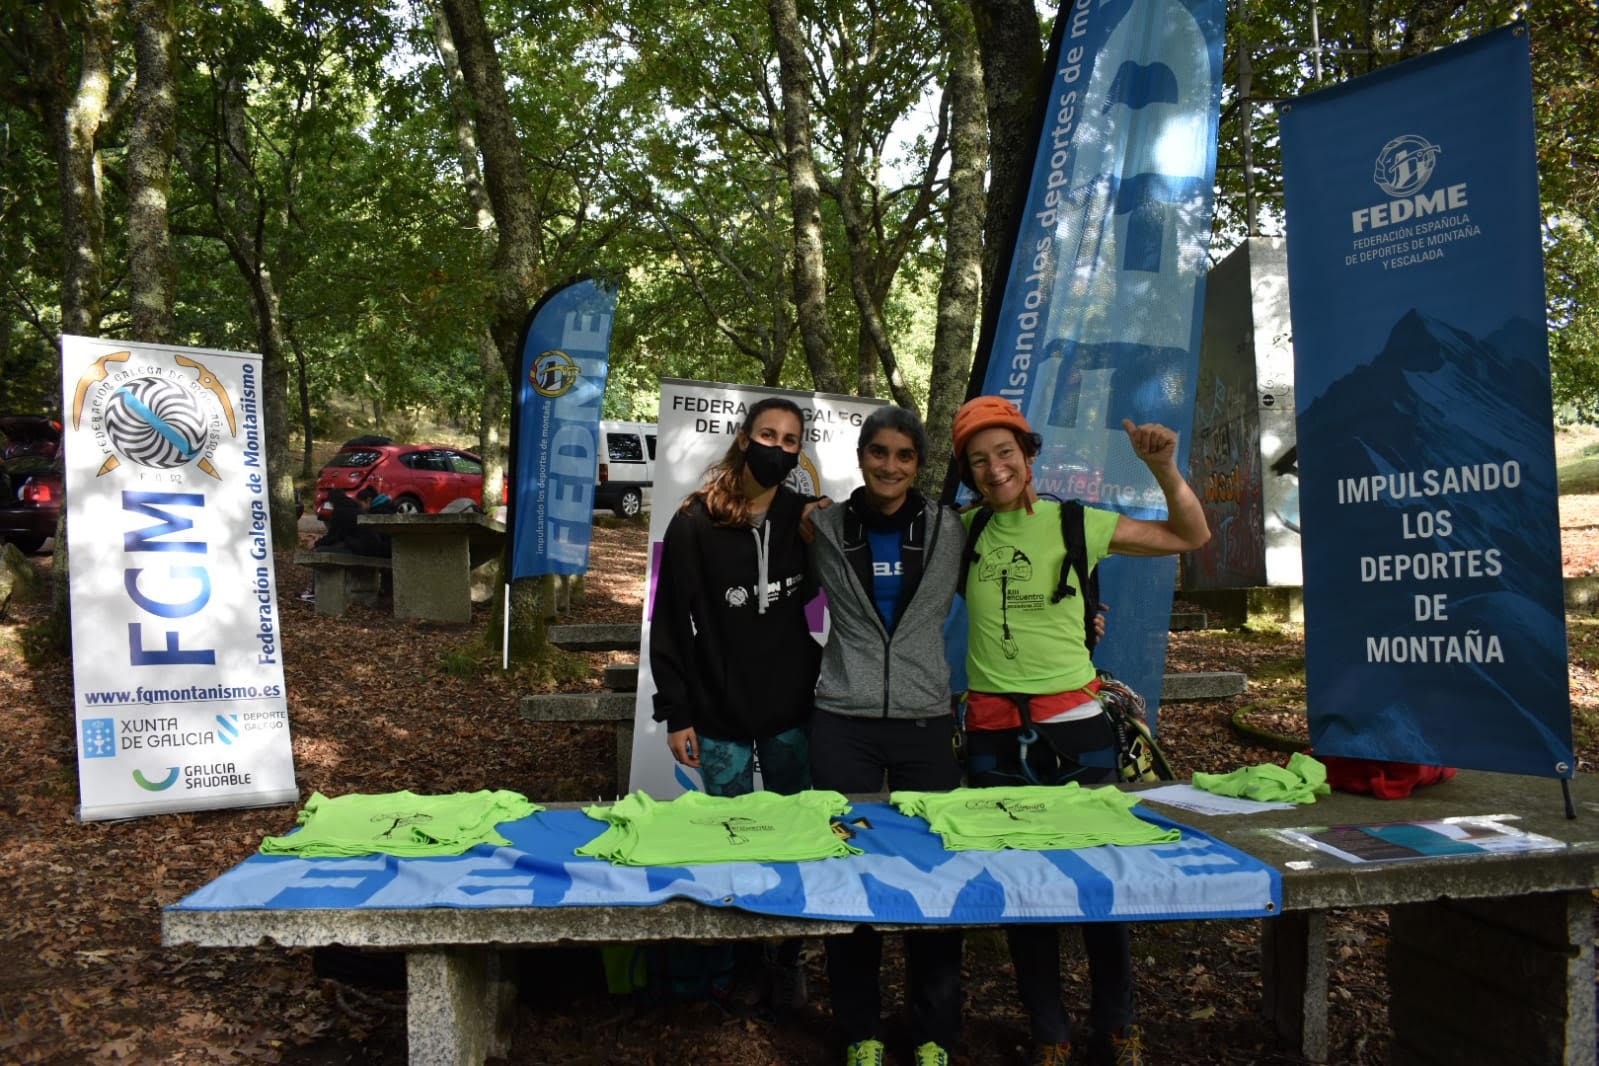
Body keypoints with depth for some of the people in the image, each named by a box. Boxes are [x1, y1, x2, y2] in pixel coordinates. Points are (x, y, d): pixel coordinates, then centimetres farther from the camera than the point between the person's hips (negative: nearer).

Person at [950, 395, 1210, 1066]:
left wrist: (1164, 469, -12)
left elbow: (1190, 536, 3)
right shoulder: (963, 531, 4)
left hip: (1072, 724, -1)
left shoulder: (1075, 524, -1)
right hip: (994, 731, 2)